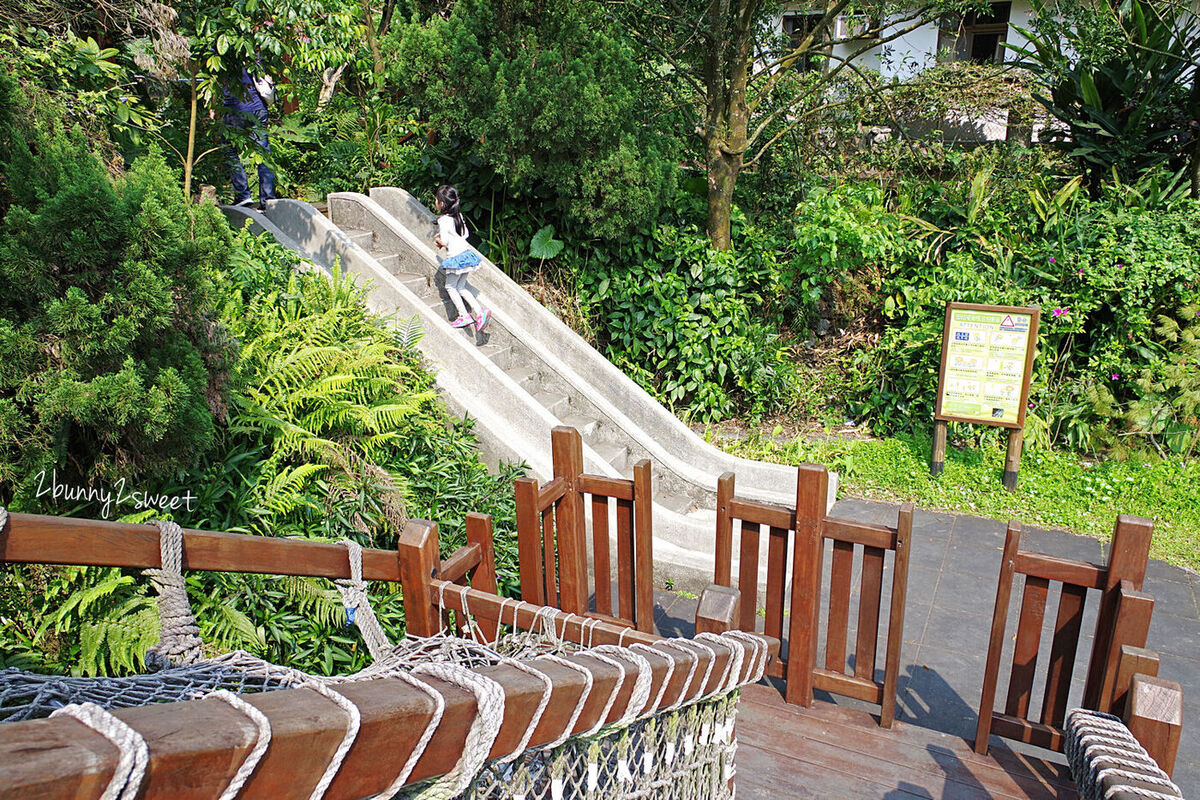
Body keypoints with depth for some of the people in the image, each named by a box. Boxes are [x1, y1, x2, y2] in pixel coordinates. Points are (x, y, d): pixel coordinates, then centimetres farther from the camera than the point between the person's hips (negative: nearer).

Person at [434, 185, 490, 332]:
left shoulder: (443, 220, -16)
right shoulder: (458, 215, 8)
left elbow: (444, 242, -17)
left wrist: (437, 239, 4)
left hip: (455, 257, -8)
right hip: (466, 252, 8)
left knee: (450, 286, 8)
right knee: (461, 286, 14)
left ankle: (464, 316, 7)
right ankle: (480, 311, 5)